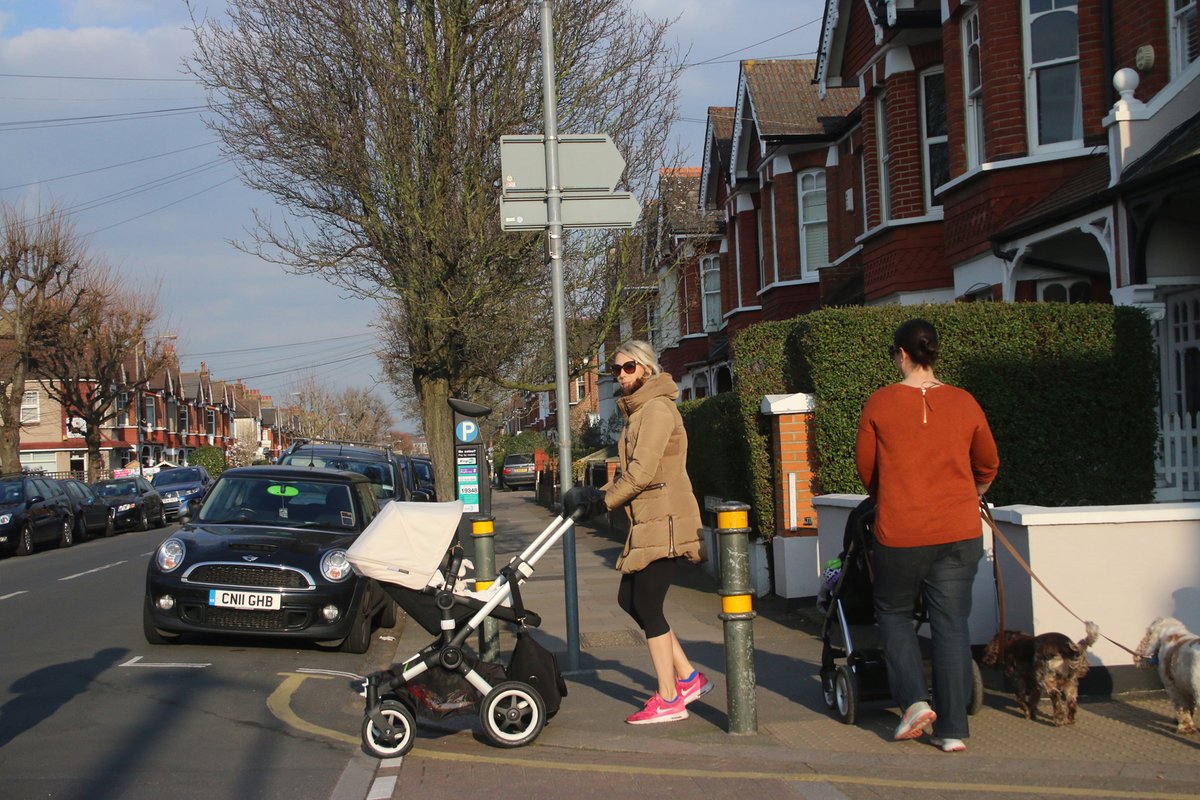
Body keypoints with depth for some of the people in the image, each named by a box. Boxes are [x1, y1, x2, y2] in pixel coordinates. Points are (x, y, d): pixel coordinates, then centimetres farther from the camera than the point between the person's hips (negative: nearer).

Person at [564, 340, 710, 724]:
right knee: (630, 599, 12)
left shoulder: (657, 408, -12)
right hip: (647, 522, 10)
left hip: (664, 520, -10)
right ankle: (688, 677, 18)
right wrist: (596, 494, 4)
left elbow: (642, 472, -19)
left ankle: (668, 700, 2)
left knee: (647, 606, -6)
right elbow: (631, 472, 19)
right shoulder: (637, 410, 19)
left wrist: (604, 500, -8)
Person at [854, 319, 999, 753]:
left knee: (893, 613, 18)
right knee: (952, 626, 6)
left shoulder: (880, 403, -5)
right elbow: (988, 464, 15)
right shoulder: (963, 403, 2)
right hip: (960, 533, 2)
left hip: (900, 533, -2)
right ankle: (952, 729, 7)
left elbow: (865, 465, 6)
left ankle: (915, 701, 2)